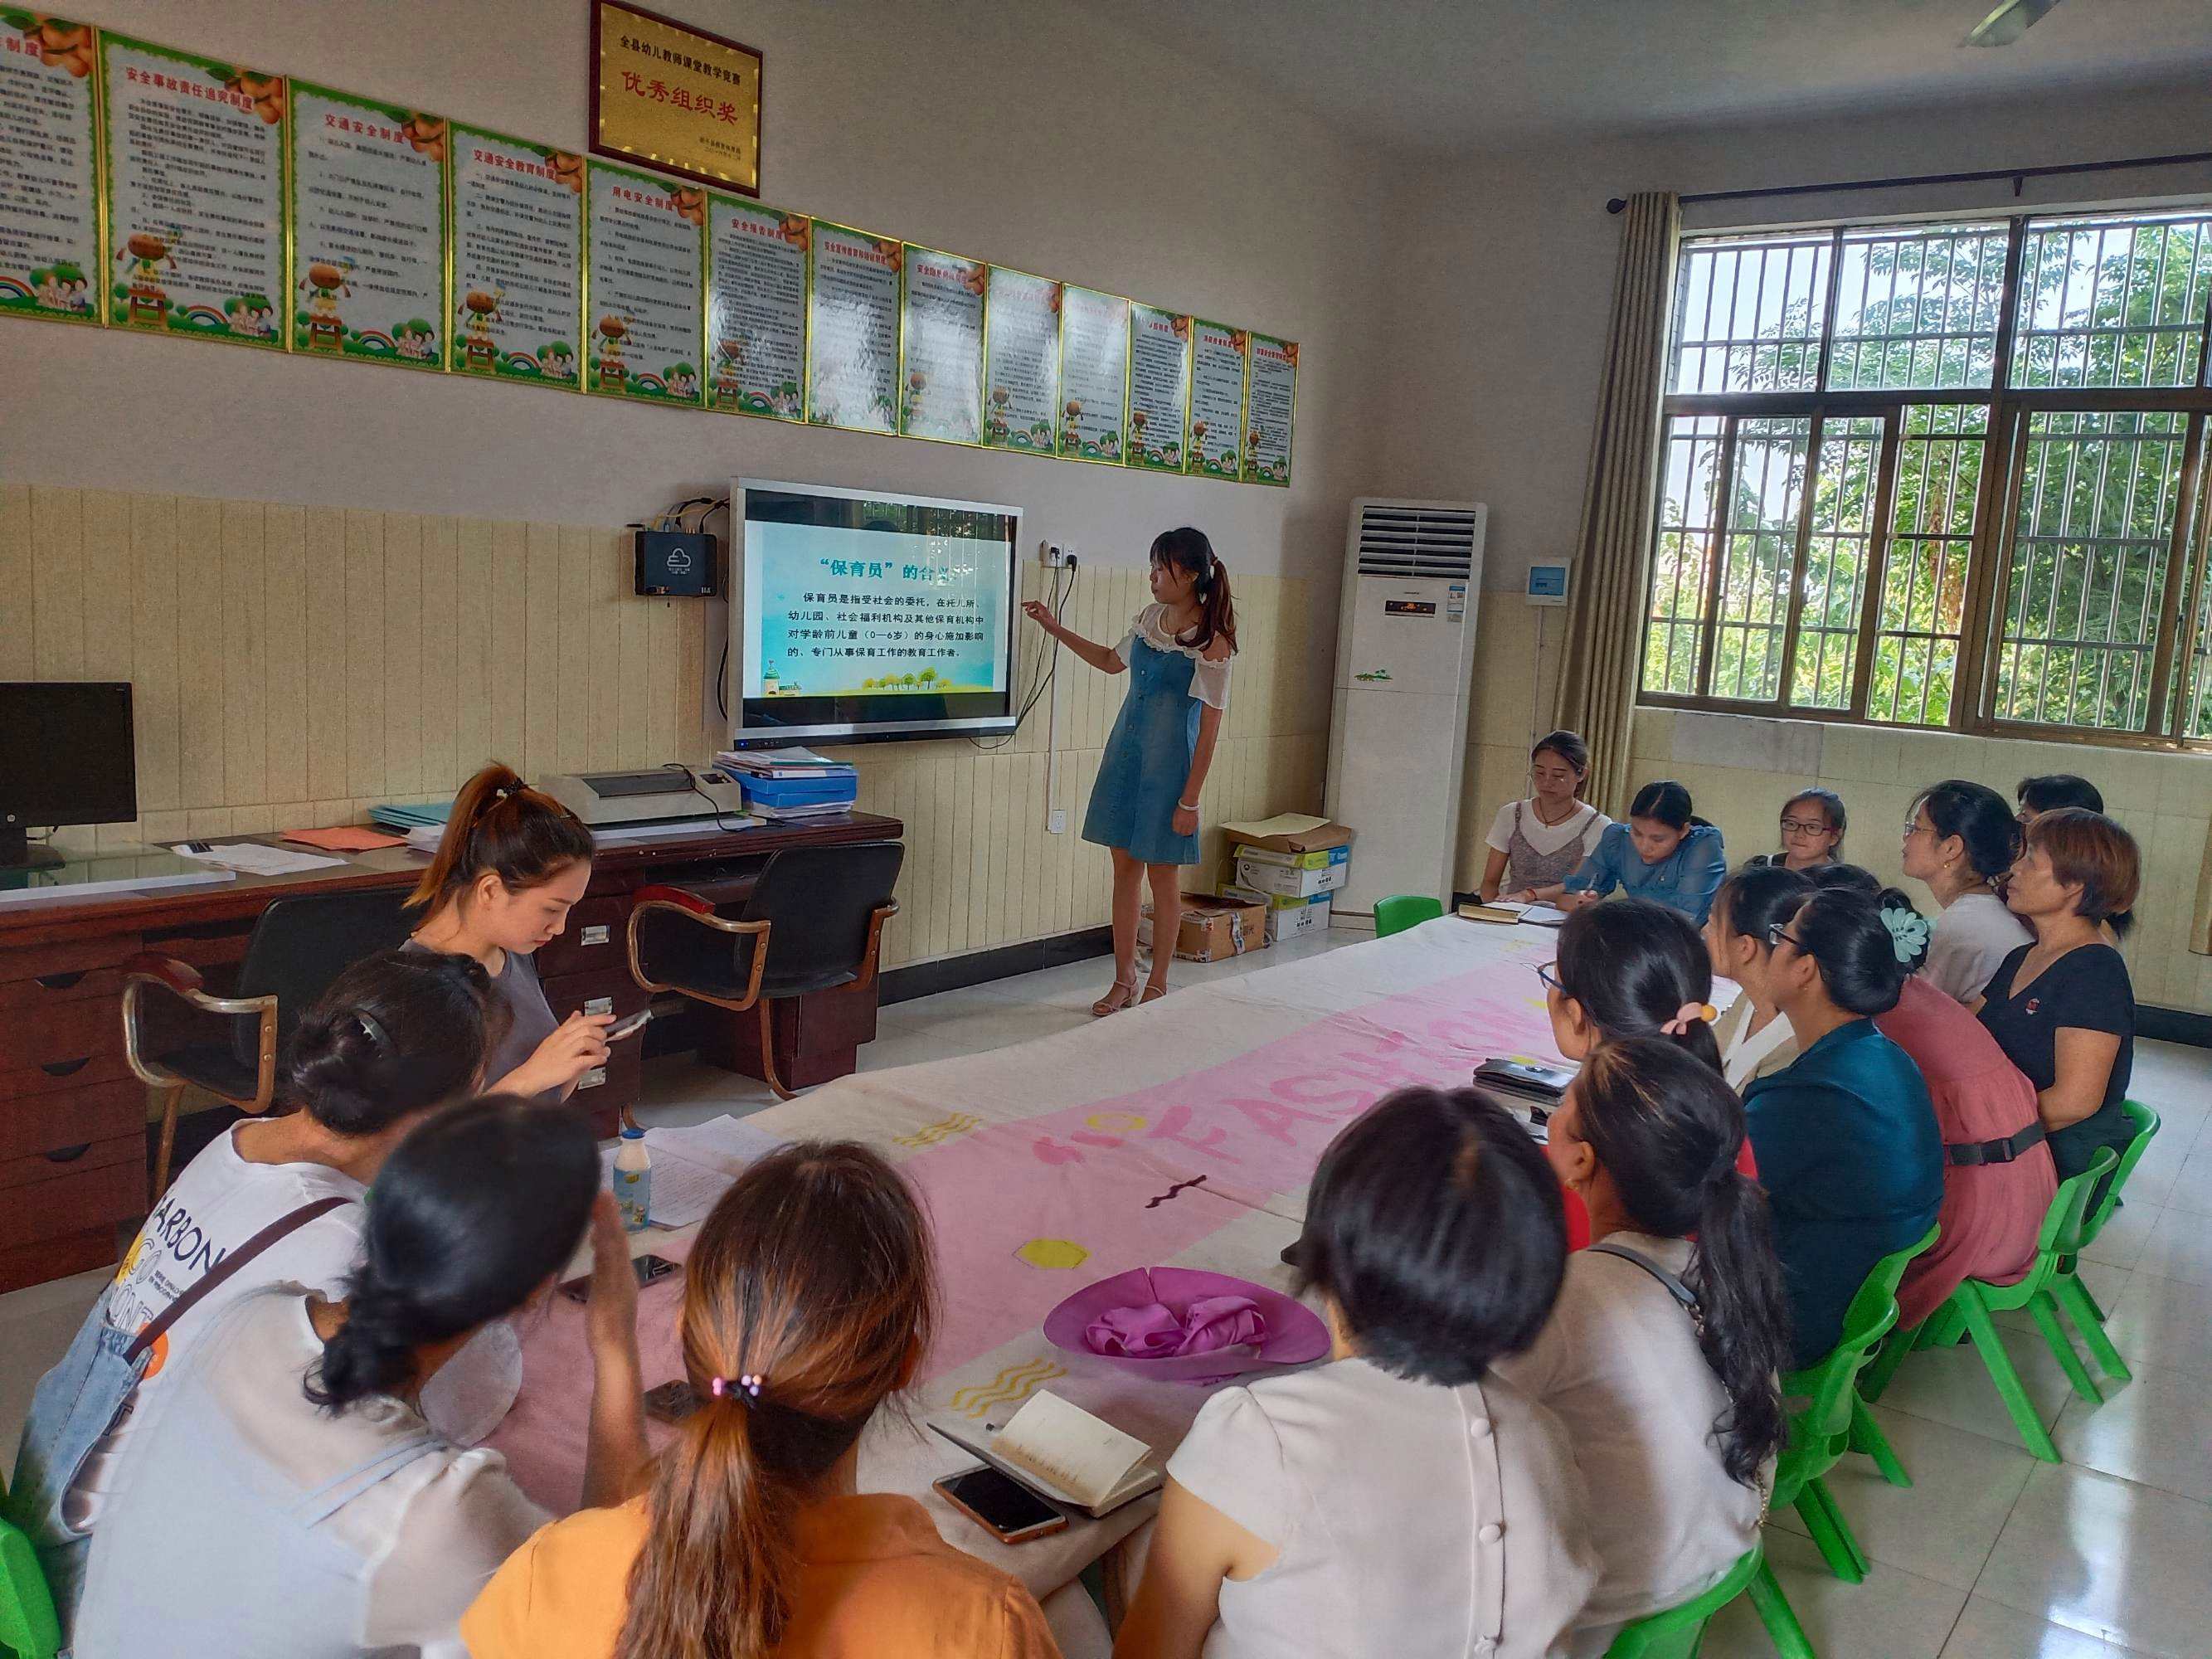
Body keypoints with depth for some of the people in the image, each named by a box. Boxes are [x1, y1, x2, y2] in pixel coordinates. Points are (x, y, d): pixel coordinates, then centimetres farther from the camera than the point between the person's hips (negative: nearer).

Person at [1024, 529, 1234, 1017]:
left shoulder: (1211, 642, -16)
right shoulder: (1150, 617, 6)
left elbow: (1210, 725, -16)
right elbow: (1112, 661, 24)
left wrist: (1190, 799, -17)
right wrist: (1057, 629, 17)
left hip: (1168, 764, -7)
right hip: (1125, 755, 7)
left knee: (1162, 876, 5)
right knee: (1125, 867, 10)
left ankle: (1157, 985, 19)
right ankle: (1124, 980, 21)